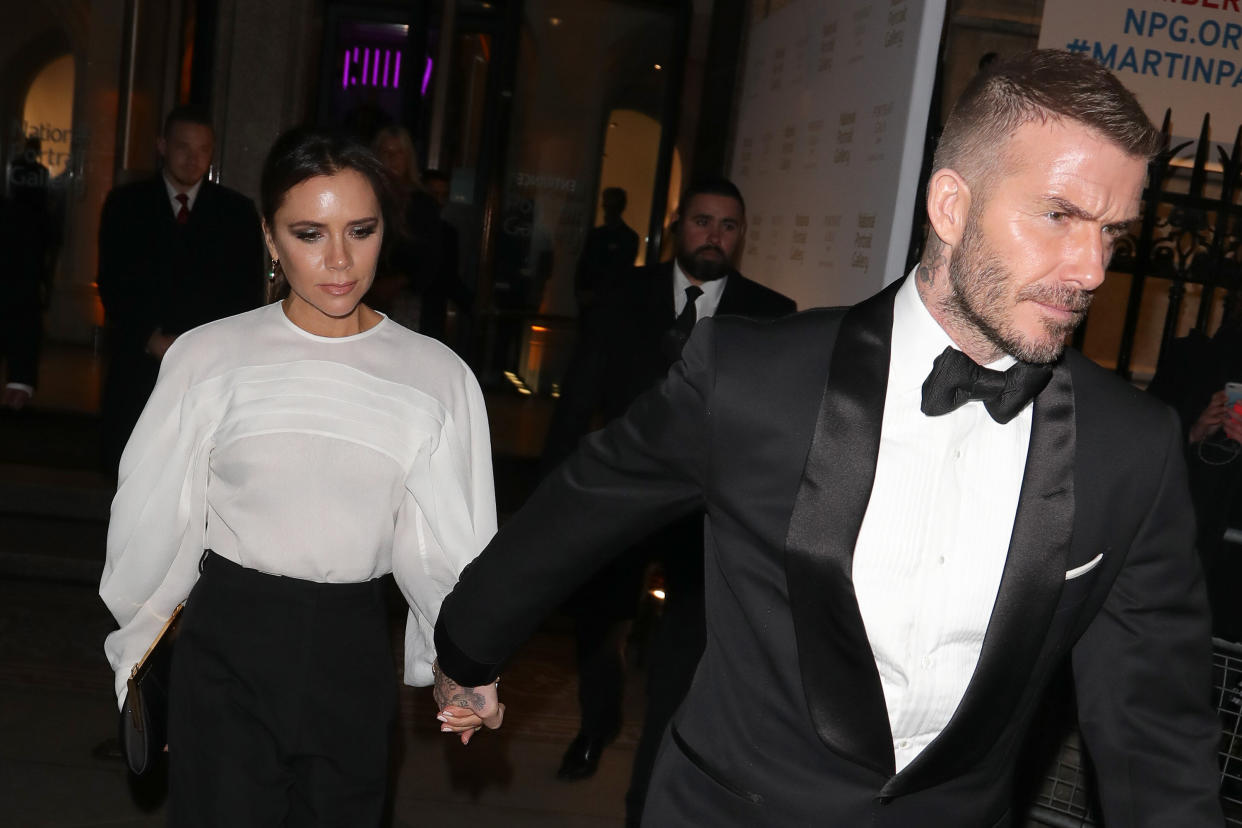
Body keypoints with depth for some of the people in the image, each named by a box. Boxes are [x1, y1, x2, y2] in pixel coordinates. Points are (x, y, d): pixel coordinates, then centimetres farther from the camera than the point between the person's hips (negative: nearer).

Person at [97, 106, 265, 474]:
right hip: (138, 364, 1)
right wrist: (153, 338, -8)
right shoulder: (125, 204, 9)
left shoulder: (238, 211, 9)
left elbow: (249, 290, 6)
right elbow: (113, 284, 5)